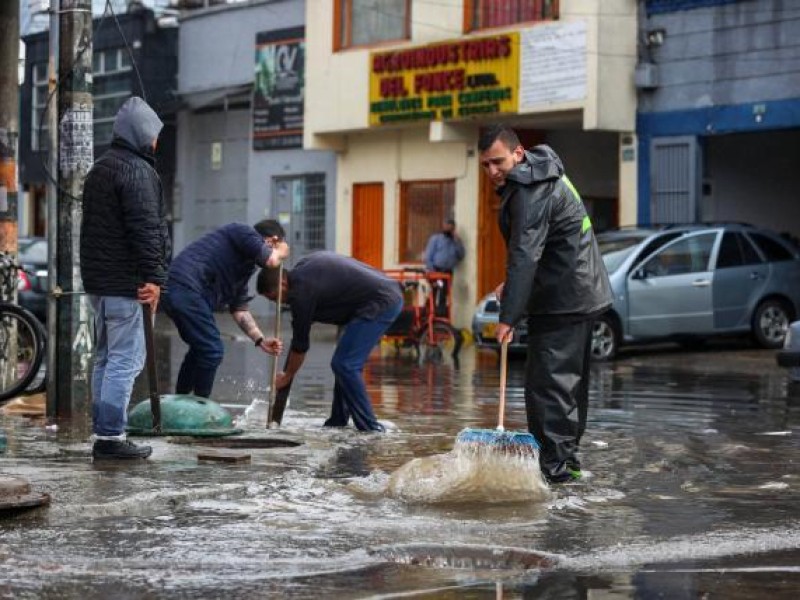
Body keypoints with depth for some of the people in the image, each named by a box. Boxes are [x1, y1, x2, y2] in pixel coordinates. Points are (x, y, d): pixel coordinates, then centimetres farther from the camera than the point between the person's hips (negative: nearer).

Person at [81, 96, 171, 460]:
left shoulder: (100, 169, 19)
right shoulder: (137, 171, -13)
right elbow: (145, 228, -20)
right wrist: (153, 276, -20)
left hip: (97, 279, 10)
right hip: (124, 281, -10)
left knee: (106, 358, 14)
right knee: (126, 359, -8)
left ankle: (103, 434, 17)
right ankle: (111, 436, -9)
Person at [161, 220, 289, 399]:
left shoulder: (245, 267, 25)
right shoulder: (242, 231, -2)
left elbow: (240, 309, 24)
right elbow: (270, 260, -15)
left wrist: (260, 340, 13)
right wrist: (282, 251, 9)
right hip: (185, 288, -11)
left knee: (201, 348, 24)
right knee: (212, 350, -6)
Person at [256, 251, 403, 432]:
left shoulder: (302, 290, -14)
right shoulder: (303, 266, 13)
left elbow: (300, 344, -5)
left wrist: (287, 377, 9)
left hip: (381, 303, -10)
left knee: (345, 365, -10)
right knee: (345, 364, 15)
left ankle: (370, 428, -10)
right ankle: (338, 423, 20)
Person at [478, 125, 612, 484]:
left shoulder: (532, 193, -20)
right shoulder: (538, 178, 14)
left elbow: (524, 256, -28)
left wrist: (508, 316, -32)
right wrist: (512, 286, 12)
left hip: (563, 302, -11)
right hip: (581, 295, 11)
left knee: (548, 382, -10)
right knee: (571, 380, 16)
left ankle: (555, 466, -10)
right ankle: (567, 460, 25)